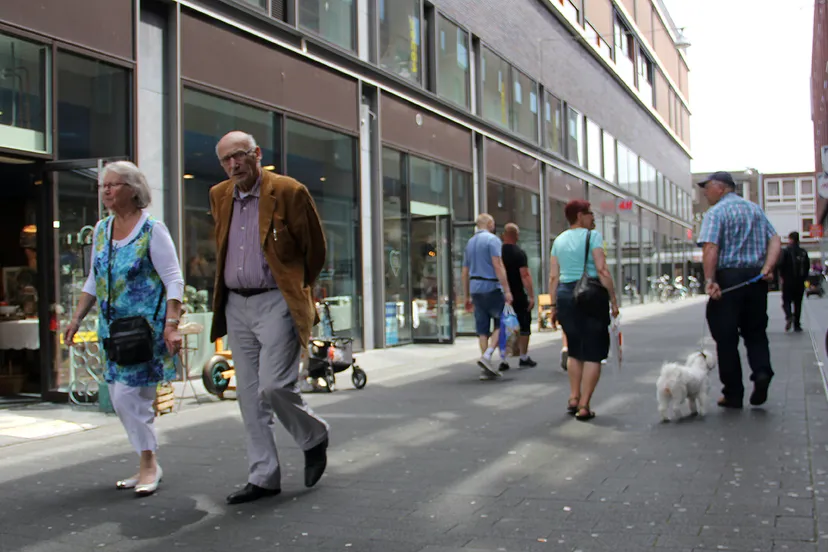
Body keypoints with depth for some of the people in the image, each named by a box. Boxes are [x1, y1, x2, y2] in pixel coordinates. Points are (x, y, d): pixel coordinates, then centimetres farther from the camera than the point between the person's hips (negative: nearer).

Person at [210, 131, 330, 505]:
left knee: (274, 386, -15)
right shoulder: (219, 197, 10)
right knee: (250, 396, 7)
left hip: (276, 303, -6)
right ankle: (263, 477, 15)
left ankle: (315, 437, 14)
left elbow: (316, 249, 1)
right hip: (236, 306, 6)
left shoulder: (289, 193, -8)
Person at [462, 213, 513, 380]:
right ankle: (487, 355, -14)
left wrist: (467, 296, 23)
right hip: (491, 287, -7)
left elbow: (465, 272, 19)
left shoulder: (470, 242, 17)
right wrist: (507, 290, -18)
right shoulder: (492, 239, -6)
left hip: (475, 289, 7)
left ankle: (486, 369, 6)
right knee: (500, 324, 3)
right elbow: (498, 266, -16)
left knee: (482, 329, 7)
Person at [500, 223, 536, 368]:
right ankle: (524, 358, 11)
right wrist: (531, 296, -16)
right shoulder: (519, 253, -10)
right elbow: (525, 275, -17)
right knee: (524, 327, 8)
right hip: (518, 296, -5)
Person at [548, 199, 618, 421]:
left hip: (565, 295, 6)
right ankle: (584, 406, -2)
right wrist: (613, 300, -9)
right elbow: (602, 270, -13)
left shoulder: (559, 240, 12)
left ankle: (574, 398, 18)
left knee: (574, 351, 20)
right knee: (593, 354, 1)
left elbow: (554, 276, 9)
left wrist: (554, 304, 13)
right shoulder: (592, 236, -4)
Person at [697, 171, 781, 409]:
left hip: (728, 277, -5)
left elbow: (710, 248, -19)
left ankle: (733, 394, 7)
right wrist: (768, 267, -6)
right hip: (756, 278, 5)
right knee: (755, 332, 16)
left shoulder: (716, 213, -6)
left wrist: (709, 280, -24)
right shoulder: (756, 209, 14)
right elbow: (775, 240, 4)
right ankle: (762, 371, -10)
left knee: (726, 337, 3)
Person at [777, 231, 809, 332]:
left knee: (786, 301, 4)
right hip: (800, 282, 3)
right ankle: (797, 325, 10)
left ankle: (789, 316, -25)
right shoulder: (803, 253, 5)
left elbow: (780, 265, -13)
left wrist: (781, 277, 0)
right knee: (798, 303, 10)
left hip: (788, 281, -3)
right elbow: (807, 266, 6)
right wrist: (804, 278, 15)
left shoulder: (786, 251, -8)